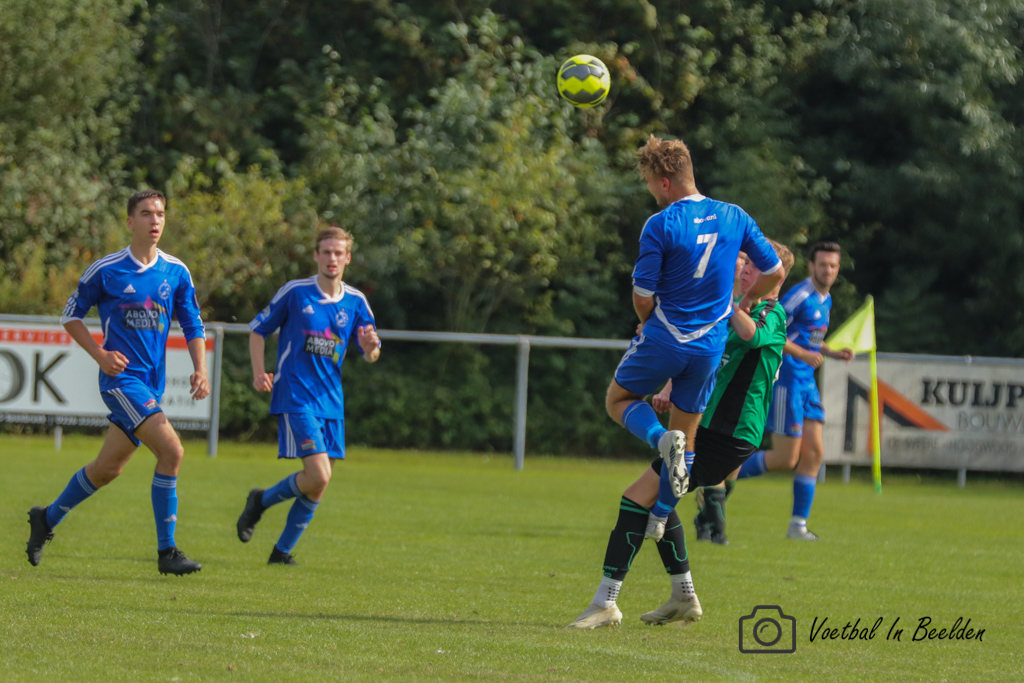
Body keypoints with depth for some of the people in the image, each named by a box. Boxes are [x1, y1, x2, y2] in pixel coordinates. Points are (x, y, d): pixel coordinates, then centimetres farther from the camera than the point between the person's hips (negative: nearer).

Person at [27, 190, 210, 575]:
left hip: (153, 382, 6)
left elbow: (193, 325, 14)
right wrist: (100, 355, -9)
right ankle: (166, 552, -14)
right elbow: (71, 314, 4)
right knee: (171, 450, -20)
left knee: (107, 468, 13)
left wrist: (200, 370, 0)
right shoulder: (106, 270, -5)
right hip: (122, 378, -6)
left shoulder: (176, 272, 7)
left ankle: (47, 519, 35)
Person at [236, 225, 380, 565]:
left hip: (331, 401, 5)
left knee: (317, 486, 6)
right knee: (318, 476, -18)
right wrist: (259, 371, -7)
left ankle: (282, 551, 20)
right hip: (295, 397, -5)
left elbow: (371, 355, 11)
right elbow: (258, 329, 7)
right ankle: (261, 501, 8)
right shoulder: (295, 292, -3)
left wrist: (370, 346, -14)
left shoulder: (355, 302, 7)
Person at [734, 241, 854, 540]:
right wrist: (802, 353, -26)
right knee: (785, 458, -8)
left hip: (806, 382, 9)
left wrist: (833, 353, 12)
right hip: (785, 379, -9)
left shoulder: (826, 300, 14)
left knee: (814, 452, 3)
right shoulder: (800, 296, -15)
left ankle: (798, 524, 7)